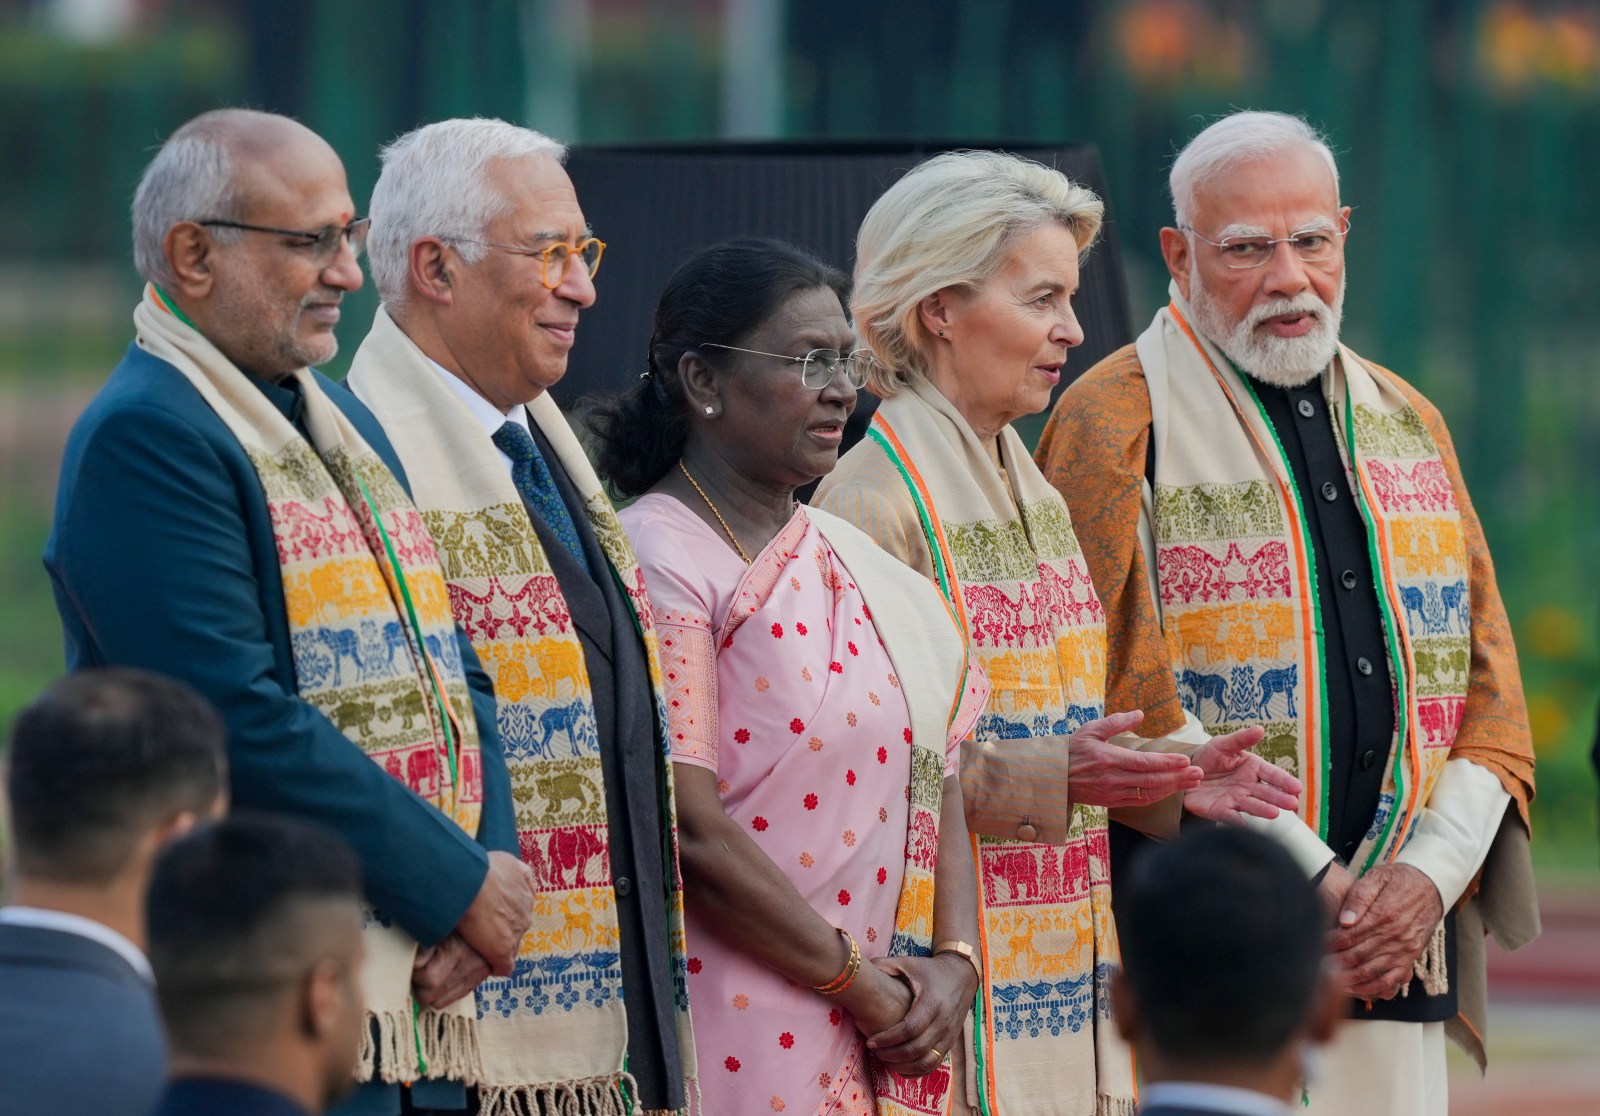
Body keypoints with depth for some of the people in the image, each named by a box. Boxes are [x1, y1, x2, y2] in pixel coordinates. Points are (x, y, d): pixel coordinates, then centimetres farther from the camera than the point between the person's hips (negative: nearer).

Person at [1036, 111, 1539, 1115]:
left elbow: (1488, 682, 13)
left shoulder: (1410, 427, 15)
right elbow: (1130, 703, -10)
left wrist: (1429, 877, -5)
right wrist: (1312, 886, -14)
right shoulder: (1116, 428, -3)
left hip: (1397, 955, 5)